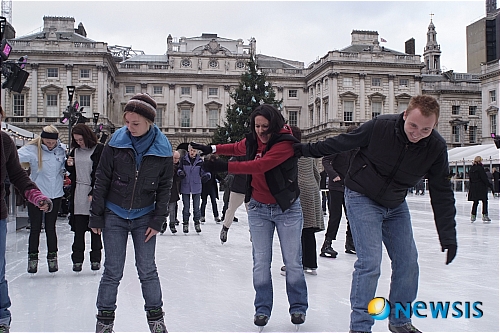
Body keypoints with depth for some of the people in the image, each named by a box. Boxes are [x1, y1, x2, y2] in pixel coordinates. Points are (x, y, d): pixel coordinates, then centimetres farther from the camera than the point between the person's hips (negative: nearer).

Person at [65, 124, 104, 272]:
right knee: (78, 229, 5)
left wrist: (94, 193, -14)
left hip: (94, 193, -4)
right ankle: (77, 259, 11)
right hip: (78, 193, 4)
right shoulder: (75, 151, 12)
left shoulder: (99, 149, -5)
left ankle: (95, 259, 13)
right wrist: (69, 165, 0)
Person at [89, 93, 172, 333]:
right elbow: (101, 181, -3)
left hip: (144, 218, 1)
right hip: (114, 216, 0)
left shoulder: (162, 150, -6)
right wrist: (96, 217, -3)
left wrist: (157, 220, -3)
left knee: (147, 271, 6)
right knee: (112, 271, 3)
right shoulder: (116, 143, -8)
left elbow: (165, 188, 1)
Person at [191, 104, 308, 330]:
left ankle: (298, 307, 20)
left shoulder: (285, 143, -21)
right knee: (261, 262, 3)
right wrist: (212, 149, 12)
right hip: (258, 209, 4)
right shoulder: (252, 141, -2)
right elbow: (237, 148, 23)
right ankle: (262, 309, 16)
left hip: (287, 208, -4)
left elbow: (259, 166, -33)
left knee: (293, 262, 3)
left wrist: (225, 167, -38)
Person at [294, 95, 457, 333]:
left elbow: (442, 193, -8)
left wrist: (448, 237, -8)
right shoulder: (379, 127, -25)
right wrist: (306, 150, -2)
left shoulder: (436, 147, -15)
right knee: (370, 262, -14)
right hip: (362, 198, -4)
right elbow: (340, 143, -10)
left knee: (408, 262, 6)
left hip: (396, 206, 5)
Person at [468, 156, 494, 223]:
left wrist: (470, 189, 19)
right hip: (481, 187, -6)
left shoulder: (471, 169, 8)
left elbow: (470, 180, 13)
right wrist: (491, 186, -10)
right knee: (484, 202, 2)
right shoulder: (480, 168, -12)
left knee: (475, 202, 12)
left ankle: (473, 216, 11)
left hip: (473, 188, 6)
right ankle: (485, 216, 0)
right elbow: (485, 179, -15)